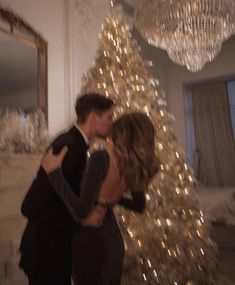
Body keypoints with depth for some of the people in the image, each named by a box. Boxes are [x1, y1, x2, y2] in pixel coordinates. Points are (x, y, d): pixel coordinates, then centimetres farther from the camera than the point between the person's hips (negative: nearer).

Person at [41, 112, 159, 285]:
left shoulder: (102, 158, -27)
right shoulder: (135, 167, -6)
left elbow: (81, 212, -32)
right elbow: (139, 206, 8)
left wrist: (54, 171, -26)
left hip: (92, 240, -5)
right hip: (114, 240, 6)